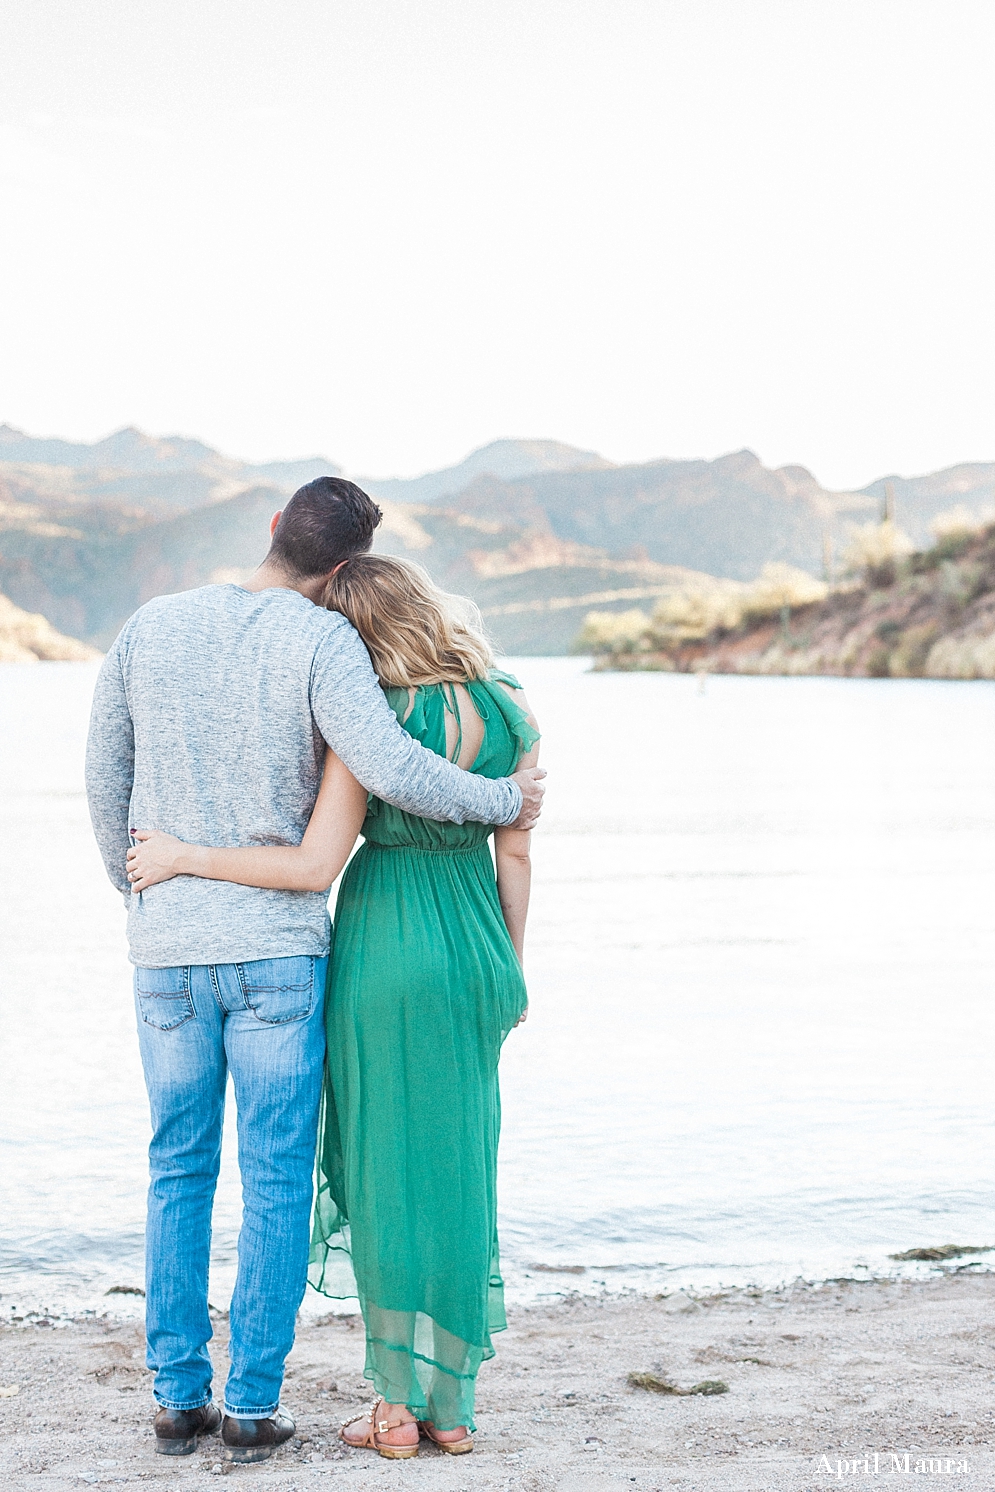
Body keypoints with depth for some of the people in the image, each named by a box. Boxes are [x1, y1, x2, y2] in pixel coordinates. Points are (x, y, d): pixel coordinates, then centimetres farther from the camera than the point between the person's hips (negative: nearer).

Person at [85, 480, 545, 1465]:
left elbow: (105, 778, 10)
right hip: (277, 947, -4)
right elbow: (389, 768, -22)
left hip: (166, 949, 4)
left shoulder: (151, 627, 4)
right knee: (277, 1181, 5)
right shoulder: (320, 641, -10)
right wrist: (505, 802, -6)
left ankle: (178, 1395, 16)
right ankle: (253, 1405, 7)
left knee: (180, 1172, 13)